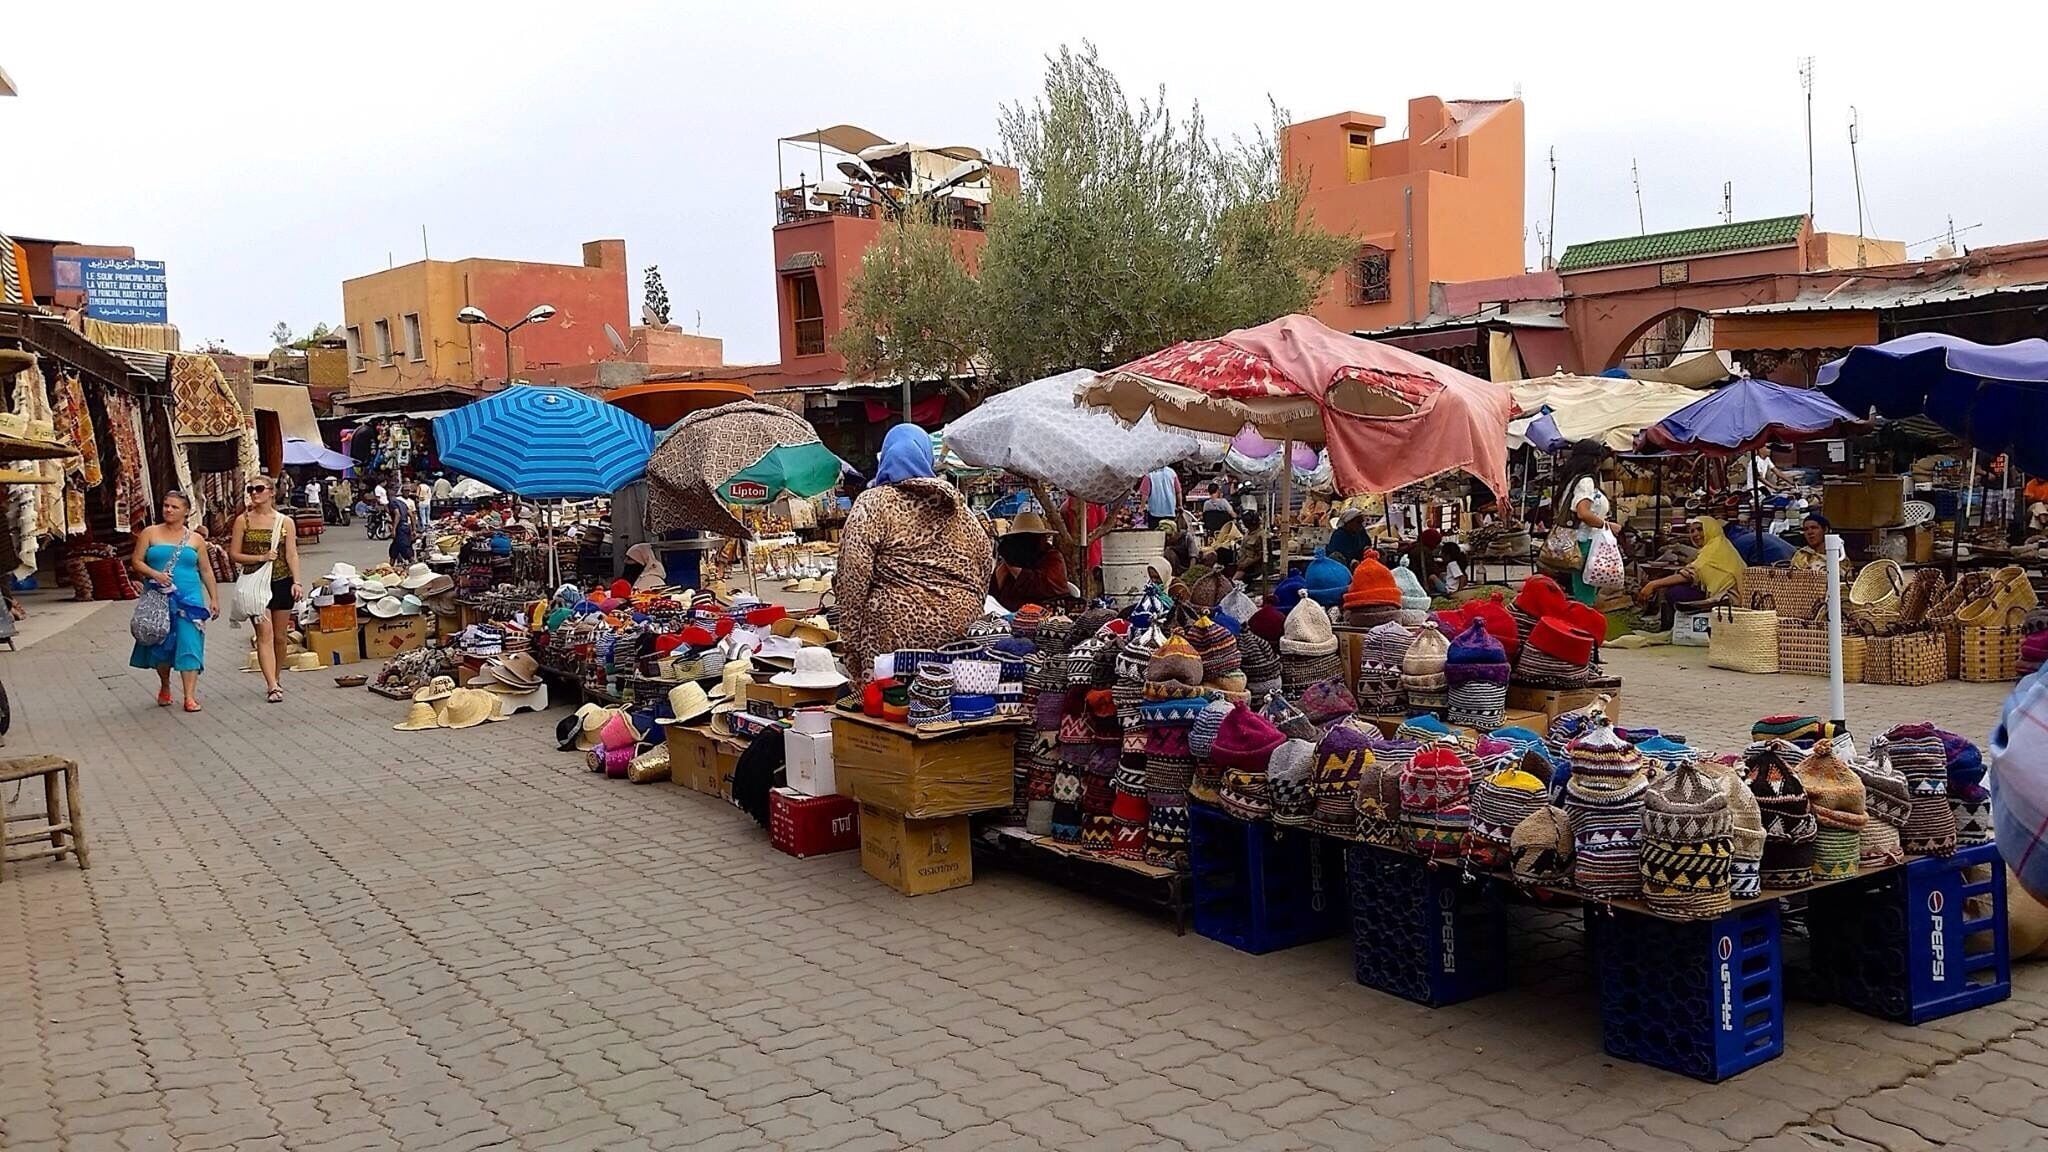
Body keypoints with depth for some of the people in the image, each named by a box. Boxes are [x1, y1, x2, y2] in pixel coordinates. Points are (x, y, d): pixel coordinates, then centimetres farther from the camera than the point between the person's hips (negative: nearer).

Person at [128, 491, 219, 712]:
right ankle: (164, 687, 31)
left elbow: (206, 570, 11)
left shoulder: (195, 539, 8)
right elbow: (136, 561, 4)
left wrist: (214, 598, 8)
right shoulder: (150, 533, 6)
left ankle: (190, 696, -10)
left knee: (189, 644, -9)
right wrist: (154, 574, -14)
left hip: (189, 598, -1)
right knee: (161, 644, 9)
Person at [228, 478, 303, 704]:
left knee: (279, 637, 8)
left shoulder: (285, 522, 4)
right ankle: (273, 686, -18)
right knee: (264, 634, -12)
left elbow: (292, 554, -1)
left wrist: (296, 581, -13)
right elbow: (234, 554, 2)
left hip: (282, 583, 2)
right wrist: (260, 558, -13)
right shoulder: (243, 521, 3)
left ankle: (275, 681, 24)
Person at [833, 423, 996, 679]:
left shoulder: (872, 504, -2)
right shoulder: (954, 503, 13)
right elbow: (985, 561, 18)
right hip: (960, 627, 5)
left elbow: (853, 578, -9)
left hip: (898, 632, -5)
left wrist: (852, 646, -5)